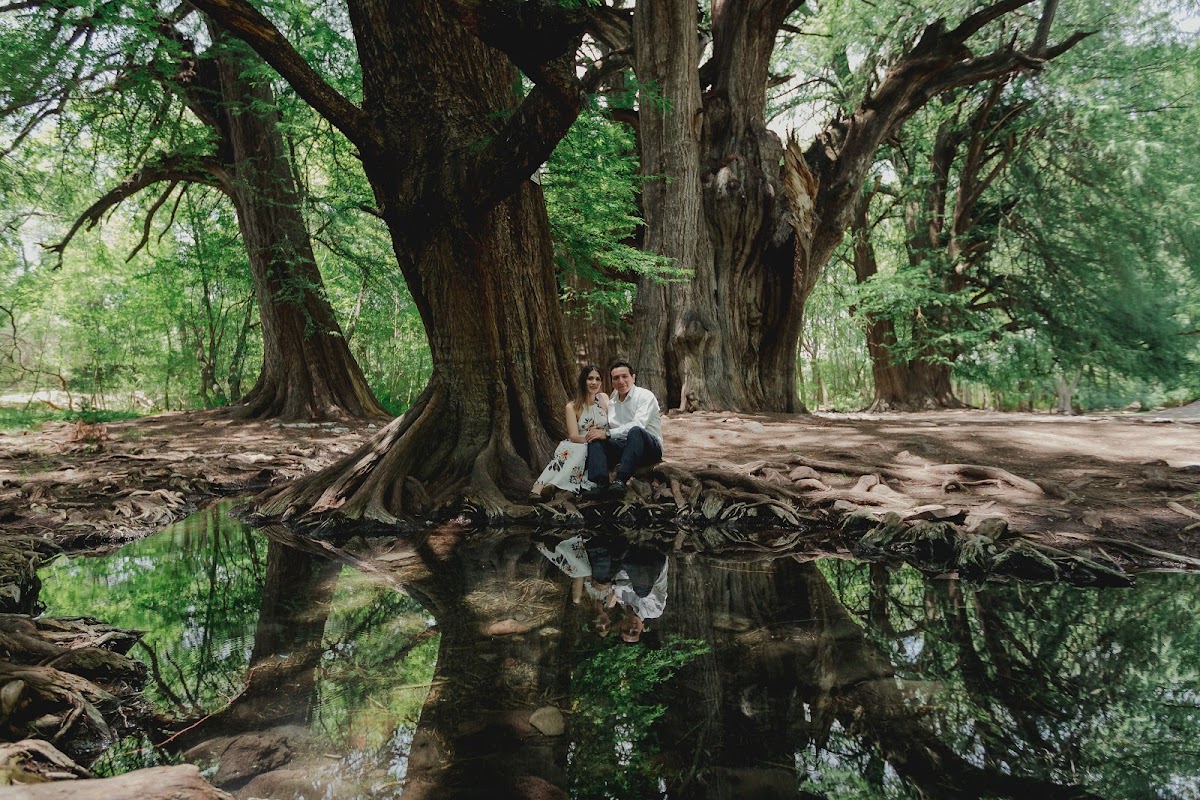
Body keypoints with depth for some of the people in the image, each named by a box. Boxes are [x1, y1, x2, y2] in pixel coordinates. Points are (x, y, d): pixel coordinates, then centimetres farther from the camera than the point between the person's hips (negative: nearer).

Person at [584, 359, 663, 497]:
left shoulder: (645, 396, -7)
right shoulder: (612, 402, 13)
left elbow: (638, 425, -23)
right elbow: (607, 430, 12)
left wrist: (608, 433, -26)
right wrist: (601, 432, -12)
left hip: (651, 448, -6)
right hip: (624, 447, 6)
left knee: (635, 431, -37)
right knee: (595, 438, -15)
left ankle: (620, 480, -44)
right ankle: (602, 483, -31)